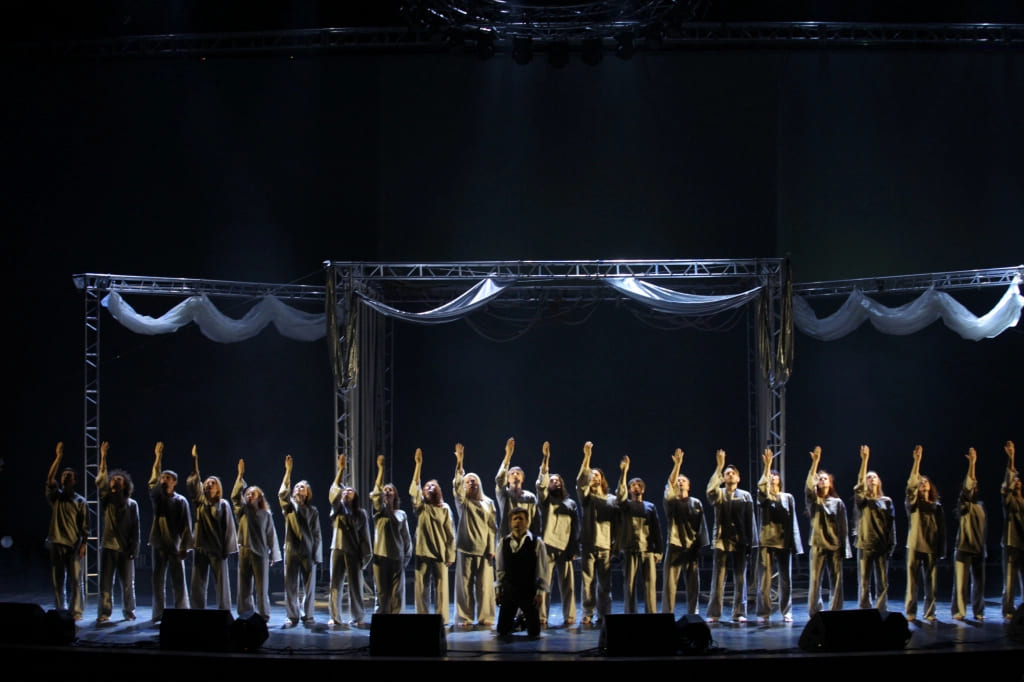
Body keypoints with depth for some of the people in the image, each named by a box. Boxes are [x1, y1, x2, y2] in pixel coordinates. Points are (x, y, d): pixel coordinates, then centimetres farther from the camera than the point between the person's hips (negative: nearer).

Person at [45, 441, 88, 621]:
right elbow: (50, 479, -7)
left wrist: (83, 544, -10)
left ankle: (76, 611, 2)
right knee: (57, 580, 4)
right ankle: (60, 611, 12)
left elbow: (85, 525, 1)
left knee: (75, 579, -4)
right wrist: (58, 457, -13)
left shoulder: (80, 501, 5)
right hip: (57, 543, 2)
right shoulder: (55, 496, 9)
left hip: (74, 545, -2)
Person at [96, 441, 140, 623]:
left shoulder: (132, 504, 7)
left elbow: (135, 528, 6)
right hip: (109, 547, 0)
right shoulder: (107, 501, 5)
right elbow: (100, 481, -9)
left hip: (126, 549, 0)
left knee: (128, 583, 4)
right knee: (106, 583, -2)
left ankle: (129, 612, 15)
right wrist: (103, 458, -18)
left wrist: (134, 548, -2)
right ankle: (104, 613, 4)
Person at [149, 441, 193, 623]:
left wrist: (185, 547, -10)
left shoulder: (181, 501, 0)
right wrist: (158, 458, -8)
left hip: (175, 546, -2)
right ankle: (158, 613, 9)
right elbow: (153, 481, -2)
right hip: (159, 544, 3)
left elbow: (186, 526, -3)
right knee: (158, 580, 4)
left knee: (178, 581, -1)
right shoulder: (157, 497, 8)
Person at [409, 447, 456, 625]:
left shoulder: (445, 509, 5)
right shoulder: (420, 506, 6)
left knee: (441, 588, 0)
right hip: (422, 552, 1)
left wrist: (450, 556, -3)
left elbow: (450, 534, 3)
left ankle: (442, 619, 5)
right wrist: (418, 464, -16)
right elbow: (413, 488, -8)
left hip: (440, 554, -1)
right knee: (421, 588, 2)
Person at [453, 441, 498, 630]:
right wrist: (459, 464, -23)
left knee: (485, 585, -1)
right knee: (464, 584, -3)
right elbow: (456, 485, -10)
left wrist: (492, 548, -1)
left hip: (484, 549, 1)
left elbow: (492, 527, 9)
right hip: (465, 548, -1)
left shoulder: (488, 504, 13)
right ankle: (464, 618, 2)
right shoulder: (462, 501, 8)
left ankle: (485, 617, 7)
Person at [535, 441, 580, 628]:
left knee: (567, 585, 0)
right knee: (544, 584, -6)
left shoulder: (571, 504, 17)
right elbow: (541, 483, -8)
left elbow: (576, 528, 13)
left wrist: (575, 549, 4)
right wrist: (545, 459, -16)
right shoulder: (545, 501, 10)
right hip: (548, 547, -2)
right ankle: (542, 618, -4)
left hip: (565, 549, 2)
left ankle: (569, 617, 6)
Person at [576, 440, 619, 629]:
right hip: (588, 544, -1)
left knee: (605, 584, 2)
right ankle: (587, 616, -2)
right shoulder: (586, 497, 9)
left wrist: (616, 543, -1)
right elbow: (580, 481, -10)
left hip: (606, 546, 1)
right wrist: (587, 457, -18)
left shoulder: (612, 500, 13)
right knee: (587, 581, -4)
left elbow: (617, 523, 10)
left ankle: (603, 616, 7)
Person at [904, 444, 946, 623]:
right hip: (915, 546, -2)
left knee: (931, 582, 1)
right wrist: (917, 460, -17)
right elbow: (912, 481, -9)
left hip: (932, 548, 2)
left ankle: (930, 612, 9)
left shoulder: (937, 506, 11)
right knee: (912, 581, -2)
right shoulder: (913, 502, 5)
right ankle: (910, 612, 3)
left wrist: (942, 549, 4)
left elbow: (942, 528, 10)